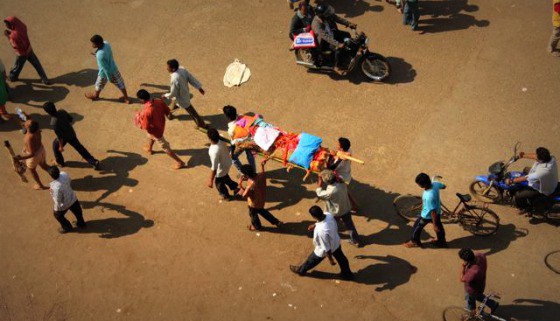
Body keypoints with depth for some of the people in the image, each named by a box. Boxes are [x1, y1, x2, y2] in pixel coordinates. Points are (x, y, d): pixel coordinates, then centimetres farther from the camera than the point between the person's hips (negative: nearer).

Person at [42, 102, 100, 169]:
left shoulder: (54, 123, -37)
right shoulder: (62, 111, -20)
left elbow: (60, 136, -26)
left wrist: (61, 146, -11)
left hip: (64, 137, -5)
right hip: (71, 133, 5)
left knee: (55, 146, 26)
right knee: (79, 147, 21)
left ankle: (60, 162, 47)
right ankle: (93, 162, 21)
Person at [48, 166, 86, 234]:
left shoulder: (56, 187, -42)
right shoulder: (64, 174, -25)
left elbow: (58, 201, -27)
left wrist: (57, 209, -9)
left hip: (64, 205, -6)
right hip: (73, 199, 6)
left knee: (58, 215, 26)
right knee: (77, 212, 30)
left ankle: (67, 227, 49)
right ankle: (81, 223, 56)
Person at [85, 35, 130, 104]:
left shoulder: (100, 56, -40)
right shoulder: (106, 43, -19)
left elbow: (106, 68, -27)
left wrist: (109, 78, -14)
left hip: (105, 73, -6)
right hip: (114, 69, 6)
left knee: (99, 84, 25)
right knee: (119, 83, 23)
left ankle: (95, 95, 53)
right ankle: (126, 98, 40)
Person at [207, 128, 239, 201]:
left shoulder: (214, 151, -43)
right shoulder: (220, 141, -21)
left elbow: (214, 168, -35)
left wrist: (211, 181, -24)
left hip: (221, 169, -6)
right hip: (228, 163, 6)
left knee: (219, 182, 26)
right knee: (225, 177, 37)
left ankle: (225, 196, 53)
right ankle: (235, 187, 54)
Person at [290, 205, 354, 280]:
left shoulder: (321, 231, -46)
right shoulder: (328, 214, -27)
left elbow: (326, 248, -30)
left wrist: (330, 259, -15)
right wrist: (315, 225, 4)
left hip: (325, 249, -6)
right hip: (336, 242, 6)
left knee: (312, 260, 23)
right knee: (341, 258, 30)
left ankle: (301, 270, 51)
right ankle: (348, 274, 55)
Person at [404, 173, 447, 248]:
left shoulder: (429, 196, -43)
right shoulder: (435, 184, -23)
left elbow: (433, 212, -33)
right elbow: (443, 186, 2)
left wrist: (434, 225, -21)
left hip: (427, 215, -7)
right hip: (438, 211, 7)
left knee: (416, 227, 19)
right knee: (439, 226, 30)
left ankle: (415, 242, 43)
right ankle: (442, 242, 52)